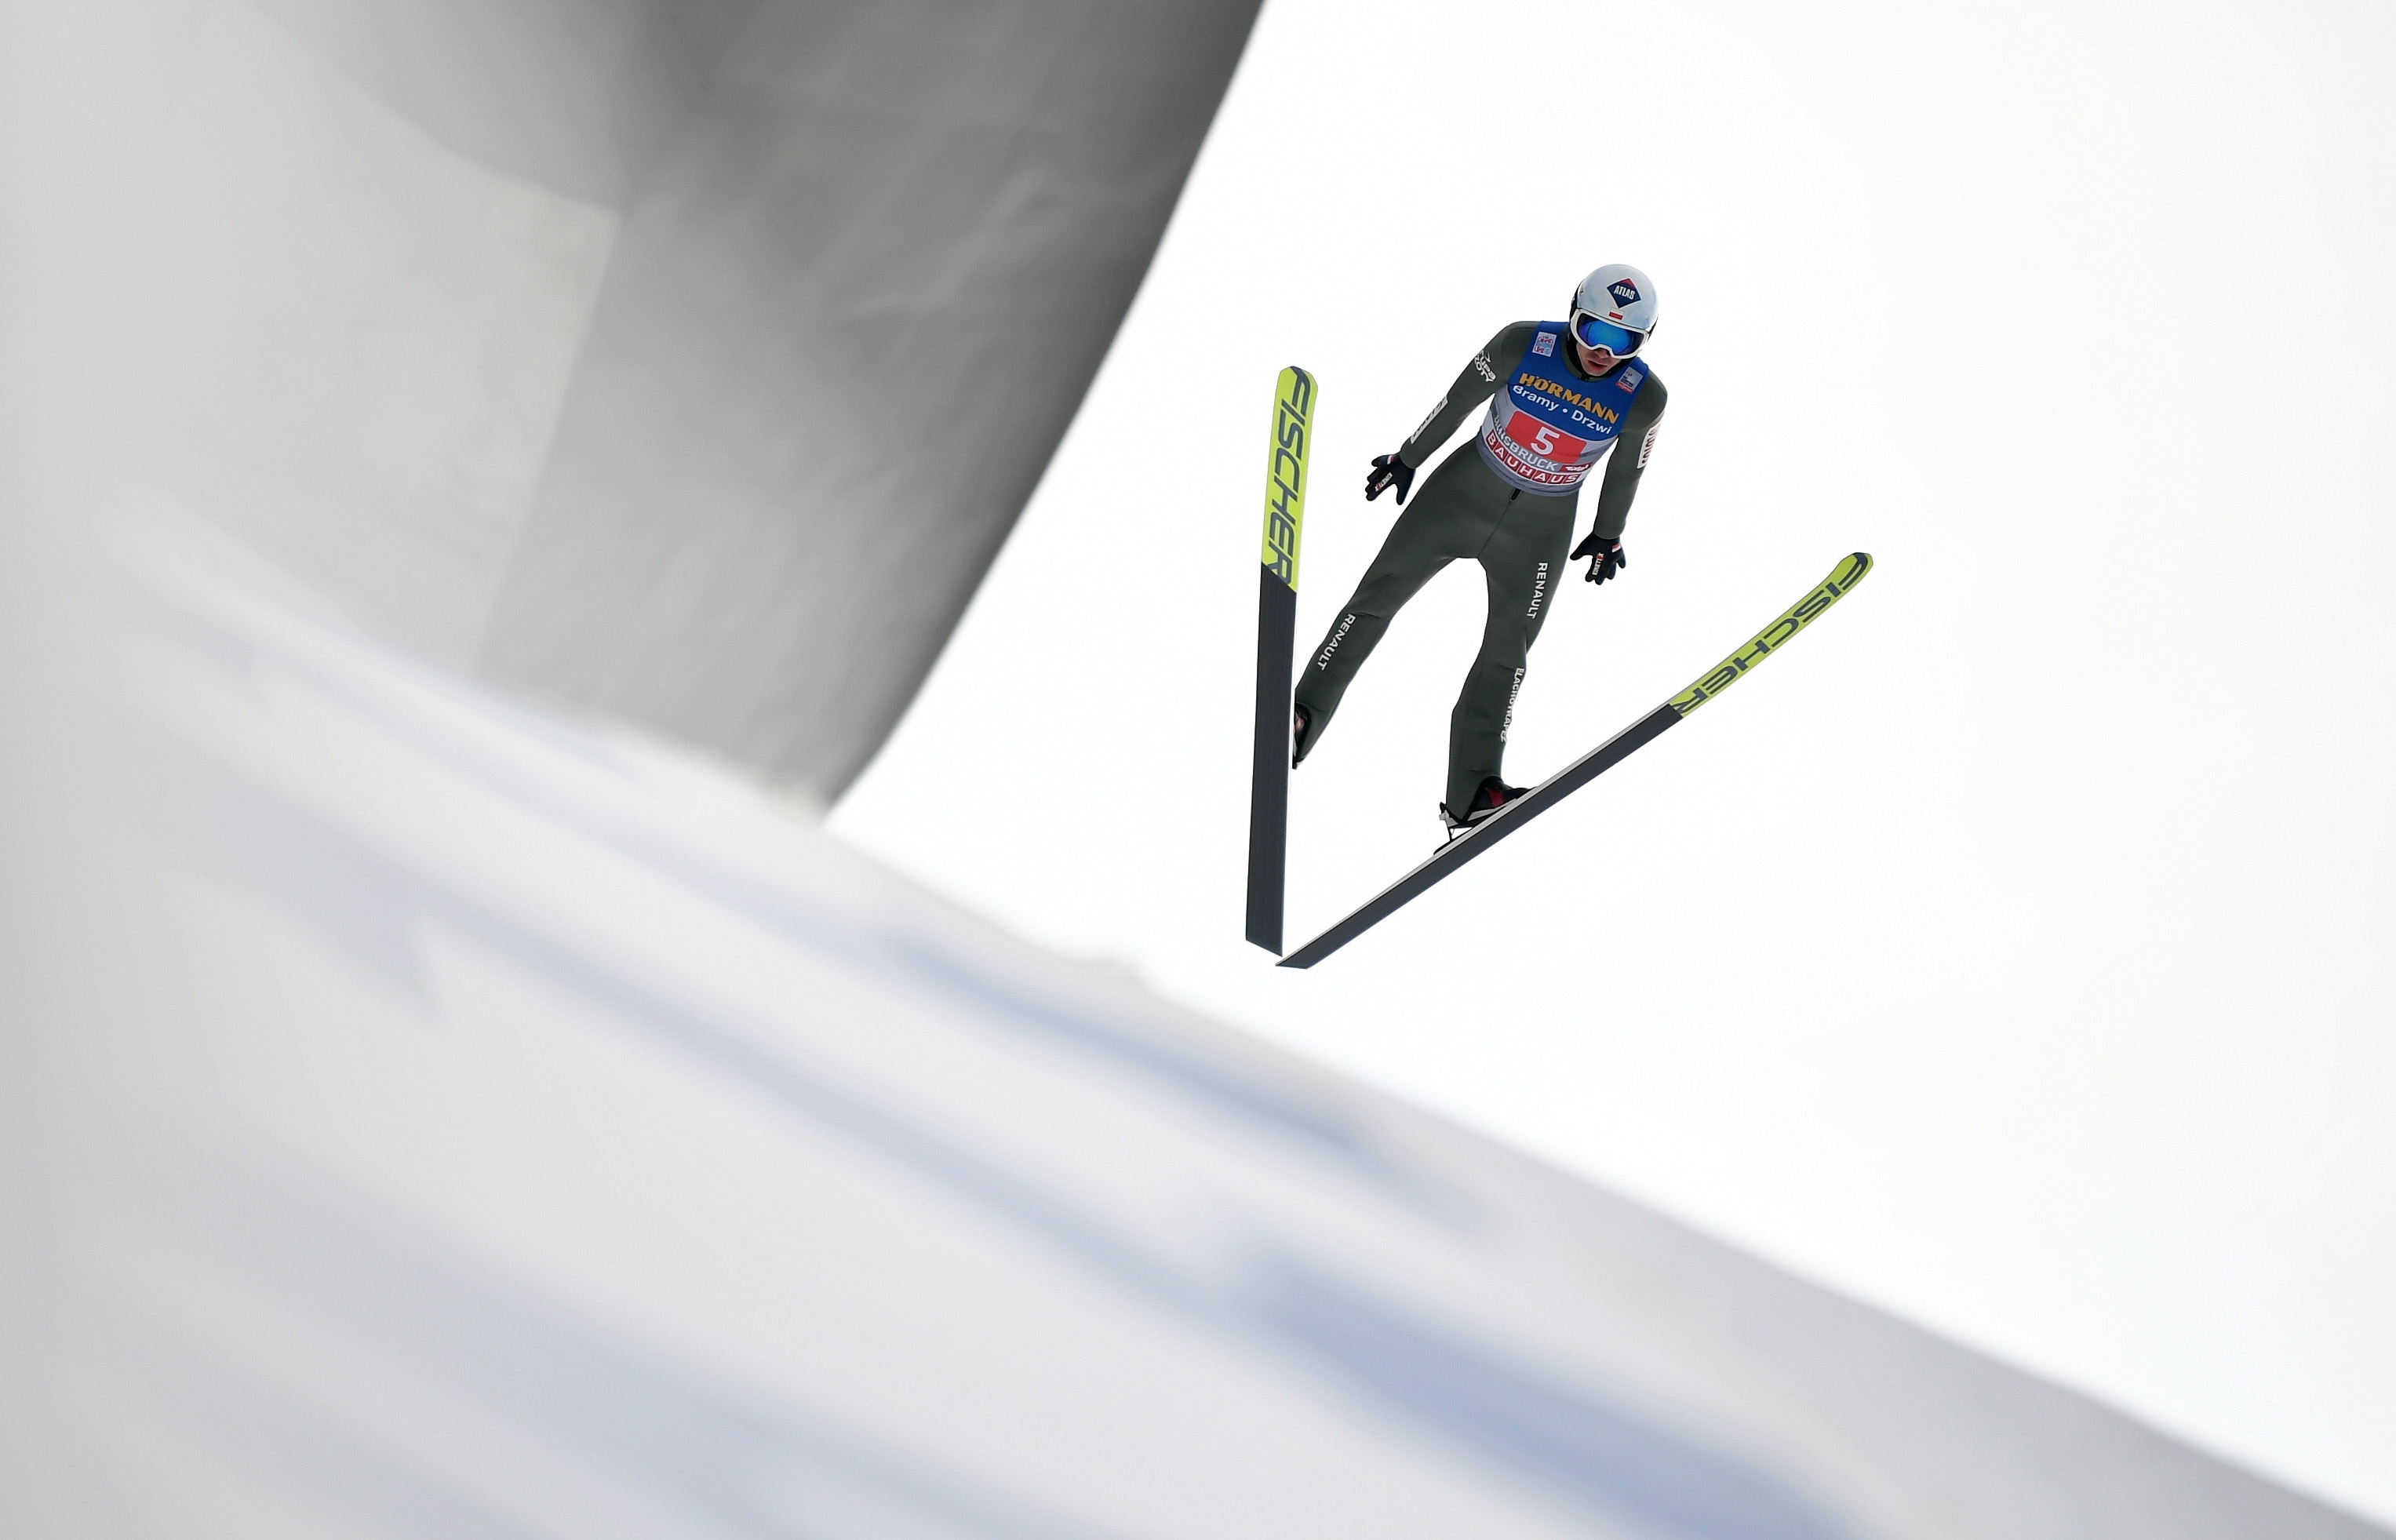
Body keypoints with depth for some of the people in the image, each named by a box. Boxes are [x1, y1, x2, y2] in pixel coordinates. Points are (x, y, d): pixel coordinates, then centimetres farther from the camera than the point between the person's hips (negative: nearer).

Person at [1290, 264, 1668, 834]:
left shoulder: (1644, 397, -16)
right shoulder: (1523, 344, -18)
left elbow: (1627, 469, 2)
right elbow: (1460, 400, -4)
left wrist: (1607, 534, 13)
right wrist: (1407, 459, 6)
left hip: (1541, 529, 0)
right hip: (1464, 490, 0)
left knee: (1507, 650, -1)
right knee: (1379, 594, -3)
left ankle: (1470, 791, 1)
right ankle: (1300, 720, 4)